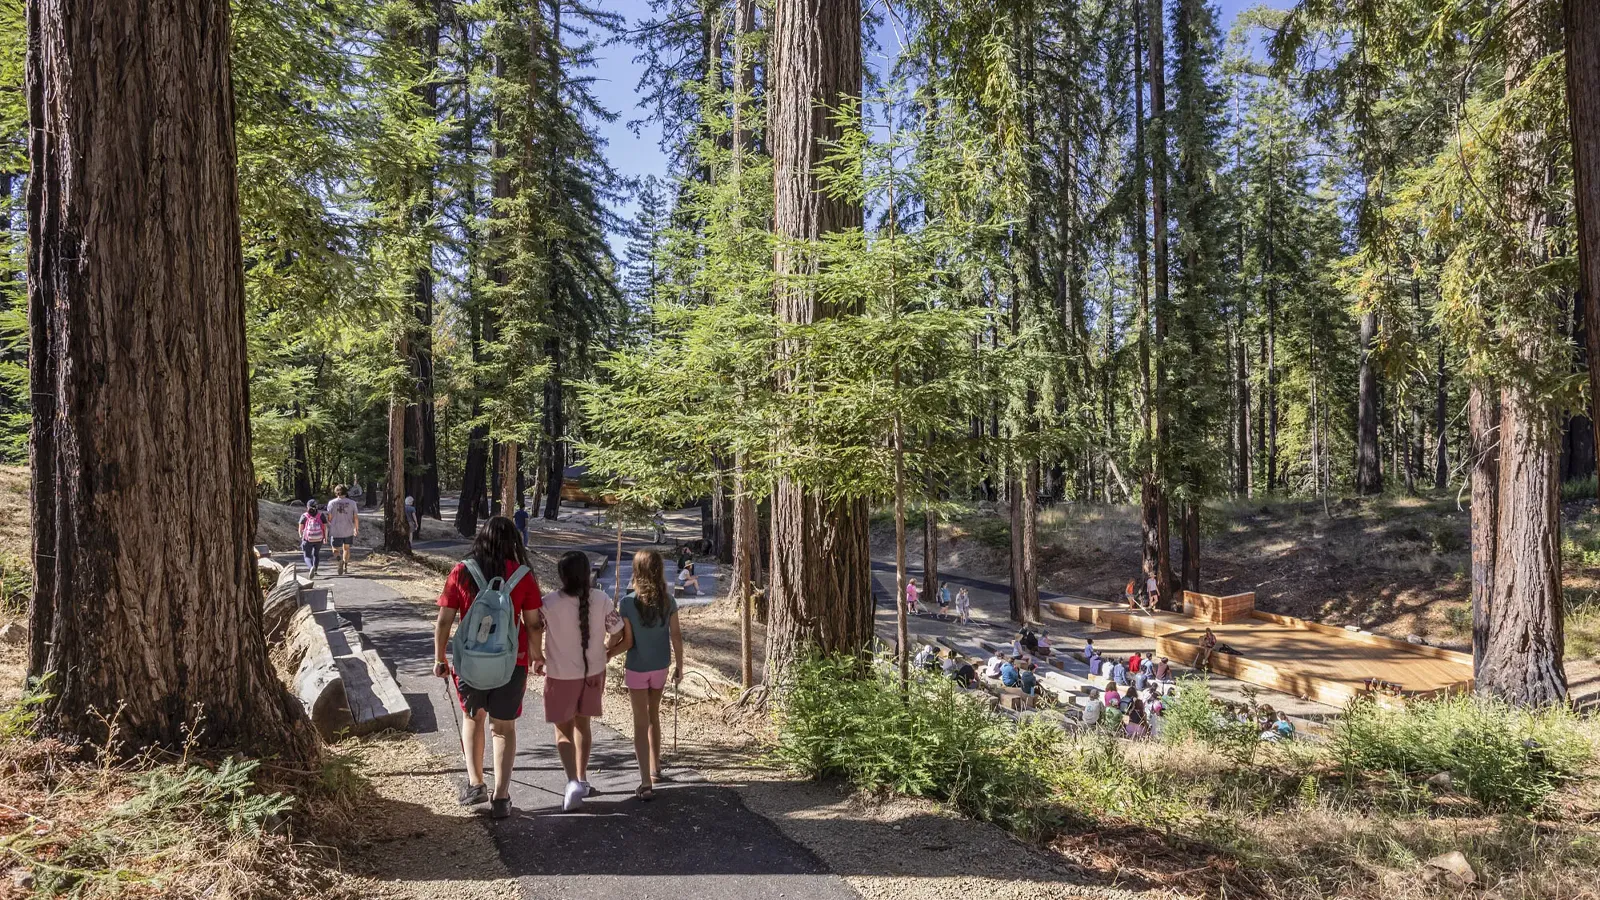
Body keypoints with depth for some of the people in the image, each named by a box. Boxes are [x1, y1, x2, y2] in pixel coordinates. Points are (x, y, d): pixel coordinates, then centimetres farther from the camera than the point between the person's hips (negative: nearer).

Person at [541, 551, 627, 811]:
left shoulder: (549, 604, -20)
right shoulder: (601, 600, -12)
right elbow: (617, 634, -5)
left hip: (561, 676, -3)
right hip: (593, 673, 3)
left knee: (563, 731, 10)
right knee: (582, 724, 22)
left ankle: (573, 782, -7)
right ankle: (582, 779, 31)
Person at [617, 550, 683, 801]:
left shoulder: (628, 601, -16)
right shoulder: (668, 600, -7)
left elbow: (627, 642, -14)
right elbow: (676, 636, -3)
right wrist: (679, 665, 9)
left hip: (636, 668, -4)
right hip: (660, 667, 4)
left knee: (641, 723, 1)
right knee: (654, 716, 23)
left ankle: (646, 782, -4)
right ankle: (655, 767, 37)